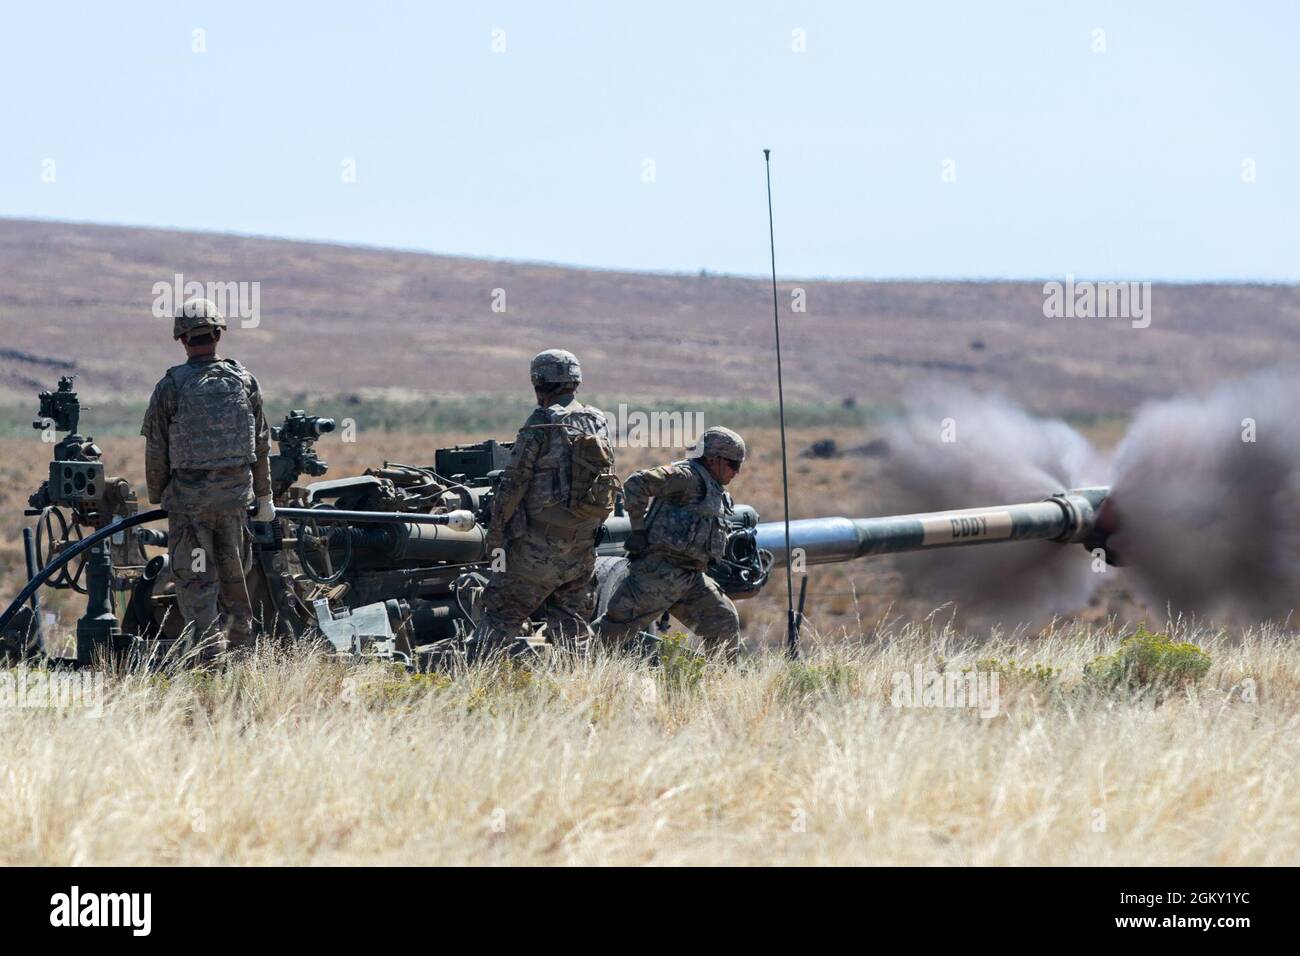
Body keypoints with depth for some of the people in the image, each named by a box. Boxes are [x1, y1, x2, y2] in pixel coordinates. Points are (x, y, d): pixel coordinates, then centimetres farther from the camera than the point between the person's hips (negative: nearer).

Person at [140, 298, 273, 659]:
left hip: (188, 495, -3)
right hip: (236, 492, 3)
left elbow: (156, 451, -3)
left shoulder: (170, 387, -8)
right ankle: (240, 646, 25)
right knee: (233, 573, 17)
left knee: (196, 580, 1)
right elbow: (261, 443, 9)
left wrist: (156, 497, 12)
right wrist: (264, 495, 19)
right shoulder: (244, 381, 3)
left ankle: (208, 656, -6)